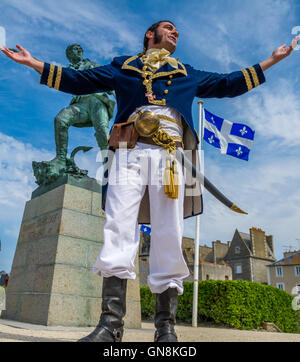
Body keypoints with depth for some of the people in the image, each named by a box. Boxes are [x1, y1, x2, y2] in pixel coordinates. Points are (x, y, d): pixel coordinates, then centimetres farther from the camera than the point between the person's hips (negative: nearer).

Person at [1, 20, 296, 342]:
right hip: (130, 152, 0)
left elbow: (229, 84, 35)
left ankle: (166, 327, -1)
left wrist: (272, 60, 35)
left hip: (170, 155, 1)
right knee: (118, 229, -15)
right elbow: (80, 80, 25)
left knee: (168, 237, -8)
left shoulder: (187, 73, 33)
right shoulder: (122, 66, 28)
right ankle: (111, 323, -12)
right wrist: (33, 63, 21)